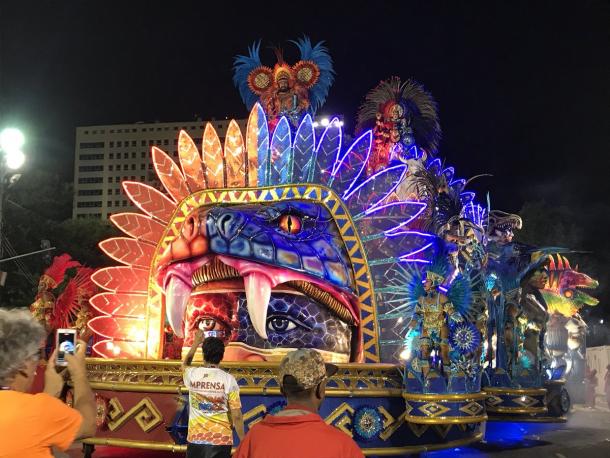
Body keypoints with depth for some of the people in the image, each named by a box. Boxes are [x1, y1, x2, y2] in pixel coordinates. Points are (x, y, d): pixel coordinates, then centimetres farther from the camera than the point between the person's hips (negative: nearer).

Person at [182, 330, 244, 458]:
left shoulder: (193, 375, -2)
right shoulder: (228, 379, -9)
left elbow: (185, 364, 26)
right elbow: (237, 416, -9)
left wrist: (196, 342, 34)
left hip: (196, 439, 2)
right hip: (221, 440, -2)